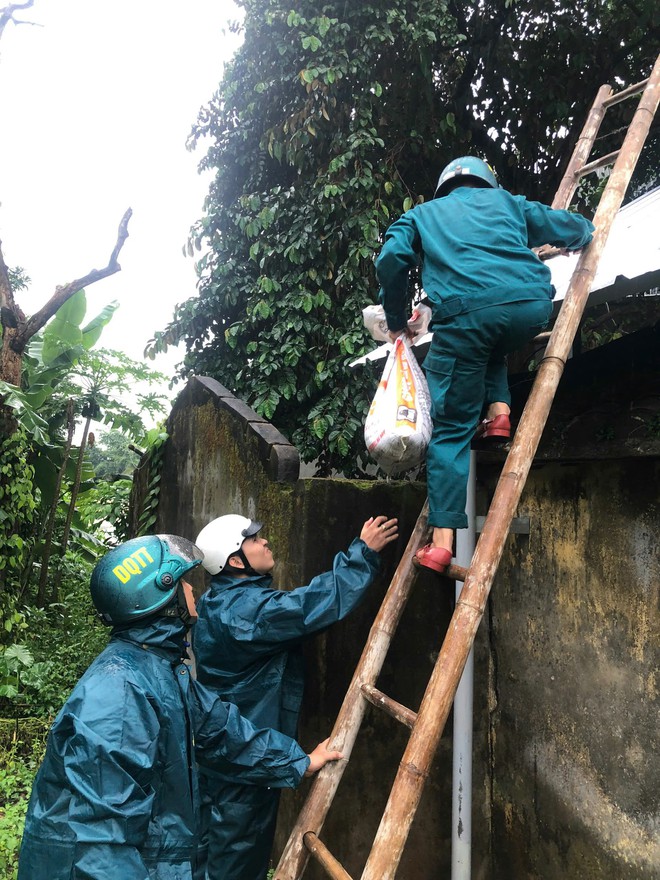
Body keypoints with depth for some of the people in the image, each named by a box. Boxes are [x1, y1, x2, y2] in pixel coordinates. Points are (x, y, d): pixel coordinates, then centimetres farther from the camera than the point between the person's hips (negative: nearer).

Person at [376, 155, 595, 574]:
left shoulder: (421, 215, 29)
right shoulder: (503, 200, 32)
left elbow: (391, 260, 10)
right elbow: (575, 230, 32)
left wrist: (397, 322, 23)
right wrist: (584, 230, 57)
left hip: (466, 312, -2)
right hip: (532, 305, 2)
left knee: (451, 429, 5)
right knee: (493, 347, 39)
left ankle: (442, 542, -3)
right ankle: (499, 409, 16)